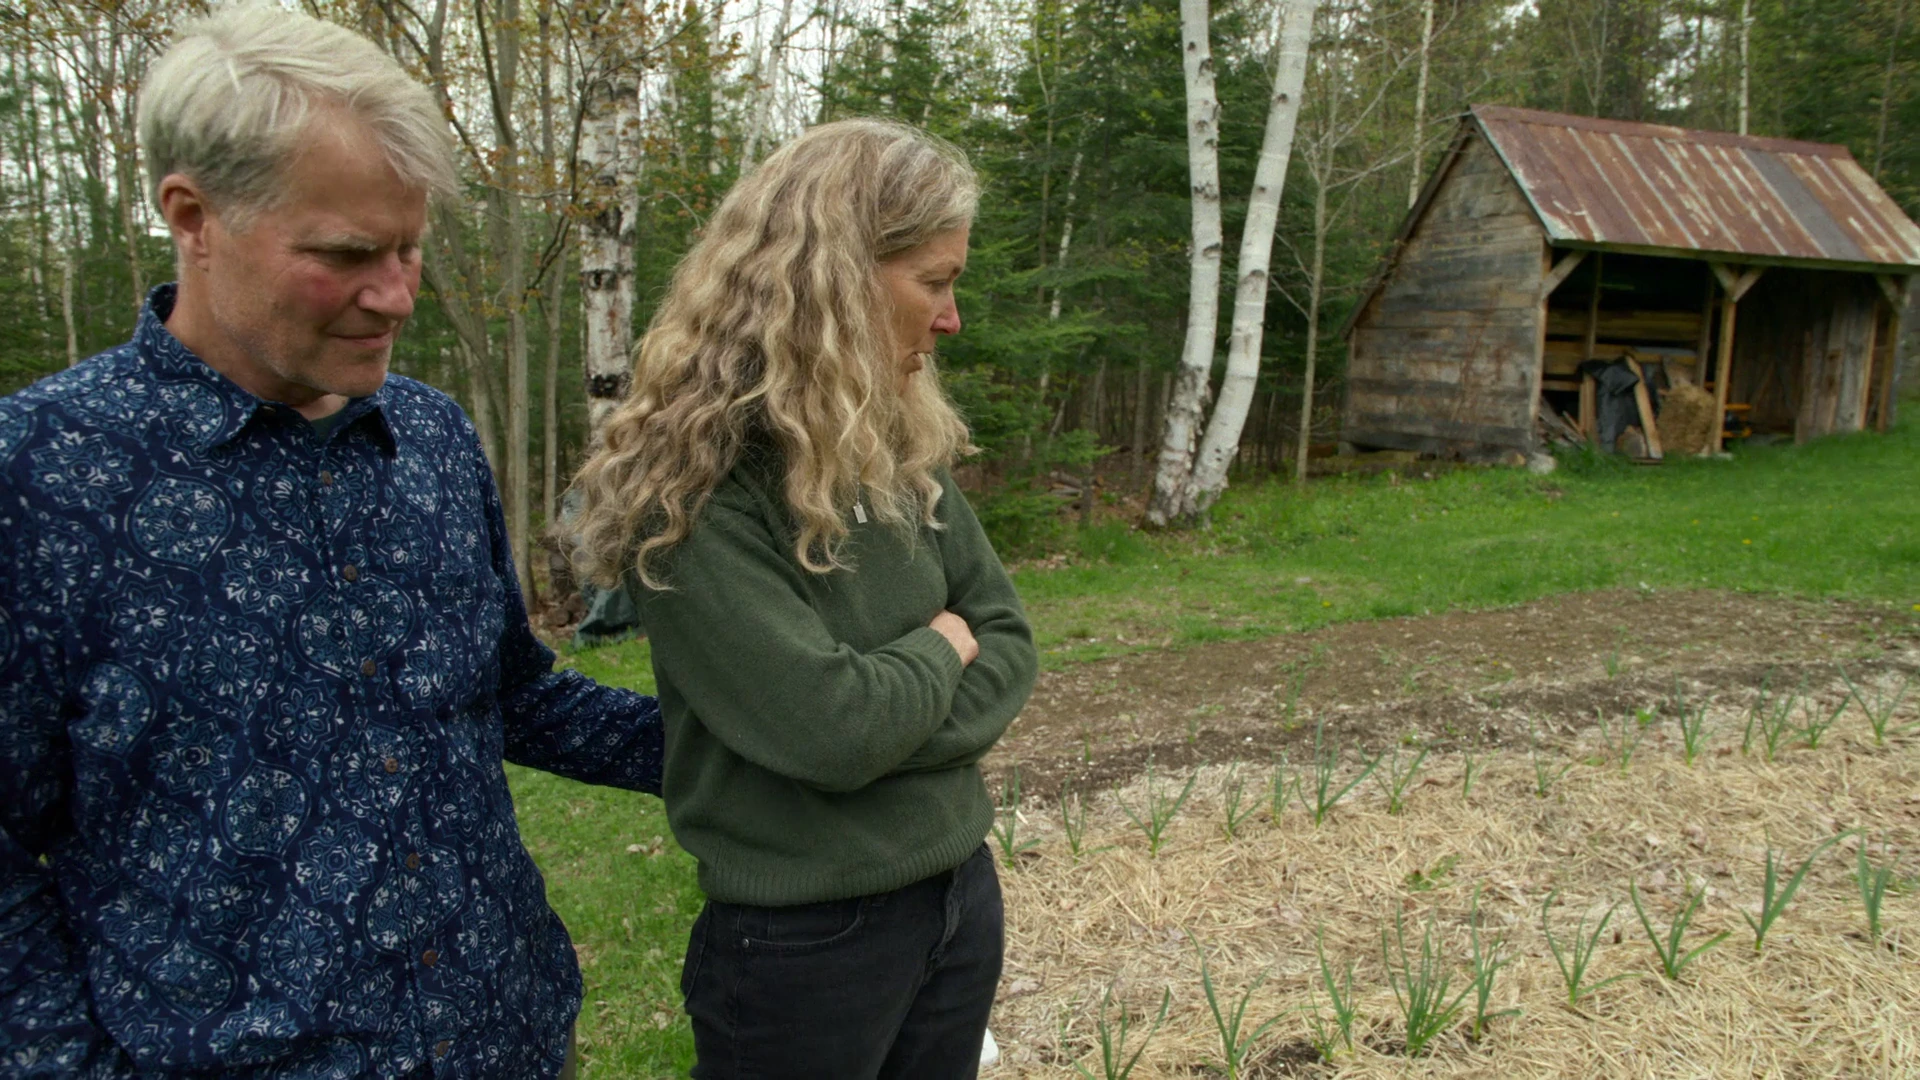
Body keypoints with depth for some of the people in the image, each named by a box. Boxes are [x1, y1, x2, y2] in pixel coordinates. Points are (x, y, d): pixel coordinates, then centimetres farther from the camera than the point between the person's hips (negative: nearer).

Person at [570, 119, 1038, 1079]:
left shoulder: (901, 451, 1)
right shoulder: (696, 489, -21)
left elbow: (1008, 643, 3)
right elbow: (827, 727, -27)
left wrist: (901, 717, -14)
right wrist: (938, 651, -9)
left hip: (962, 891, 7)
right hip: (804, 937, -6)